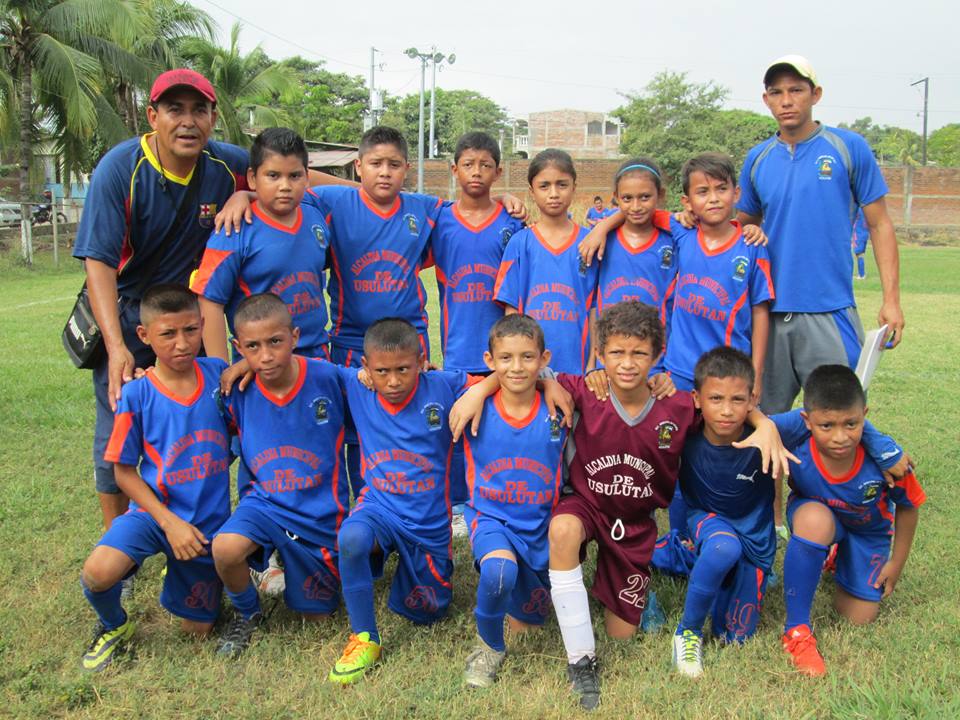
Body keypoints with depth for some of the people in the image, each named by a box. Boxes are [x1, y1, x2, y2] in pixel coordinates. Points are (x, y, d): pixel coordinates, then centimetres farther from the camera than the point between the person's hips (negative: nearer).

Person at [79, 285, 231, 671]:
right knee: (98, 573, -31)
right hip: (154, 510, -2)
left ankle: (177, 570, 41)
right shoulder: (136, 395, -13)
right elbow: (124, 471, -8)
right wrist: (170, 523, -15)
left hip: (210, 520, 2)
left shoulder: (218, 374, -6)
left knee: (197, 629, 10)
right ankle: (113, 626, 5)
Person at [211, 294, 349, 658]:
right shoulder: (237, 392, -12)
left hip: (321, 514, 0)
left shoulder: (328, 377, -17)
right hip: (265, 501, 1)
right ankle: (247, 615, 2)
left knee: (316, 614, 10)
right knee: (225, 548, -32)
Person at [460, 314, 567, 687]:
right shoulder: (477, 408, -12)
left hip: (543, 524, 2)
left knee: (526, 623, 12)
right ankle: (489, 646, -7)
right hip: (492, 518, -2)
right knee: (499, 571, -36)